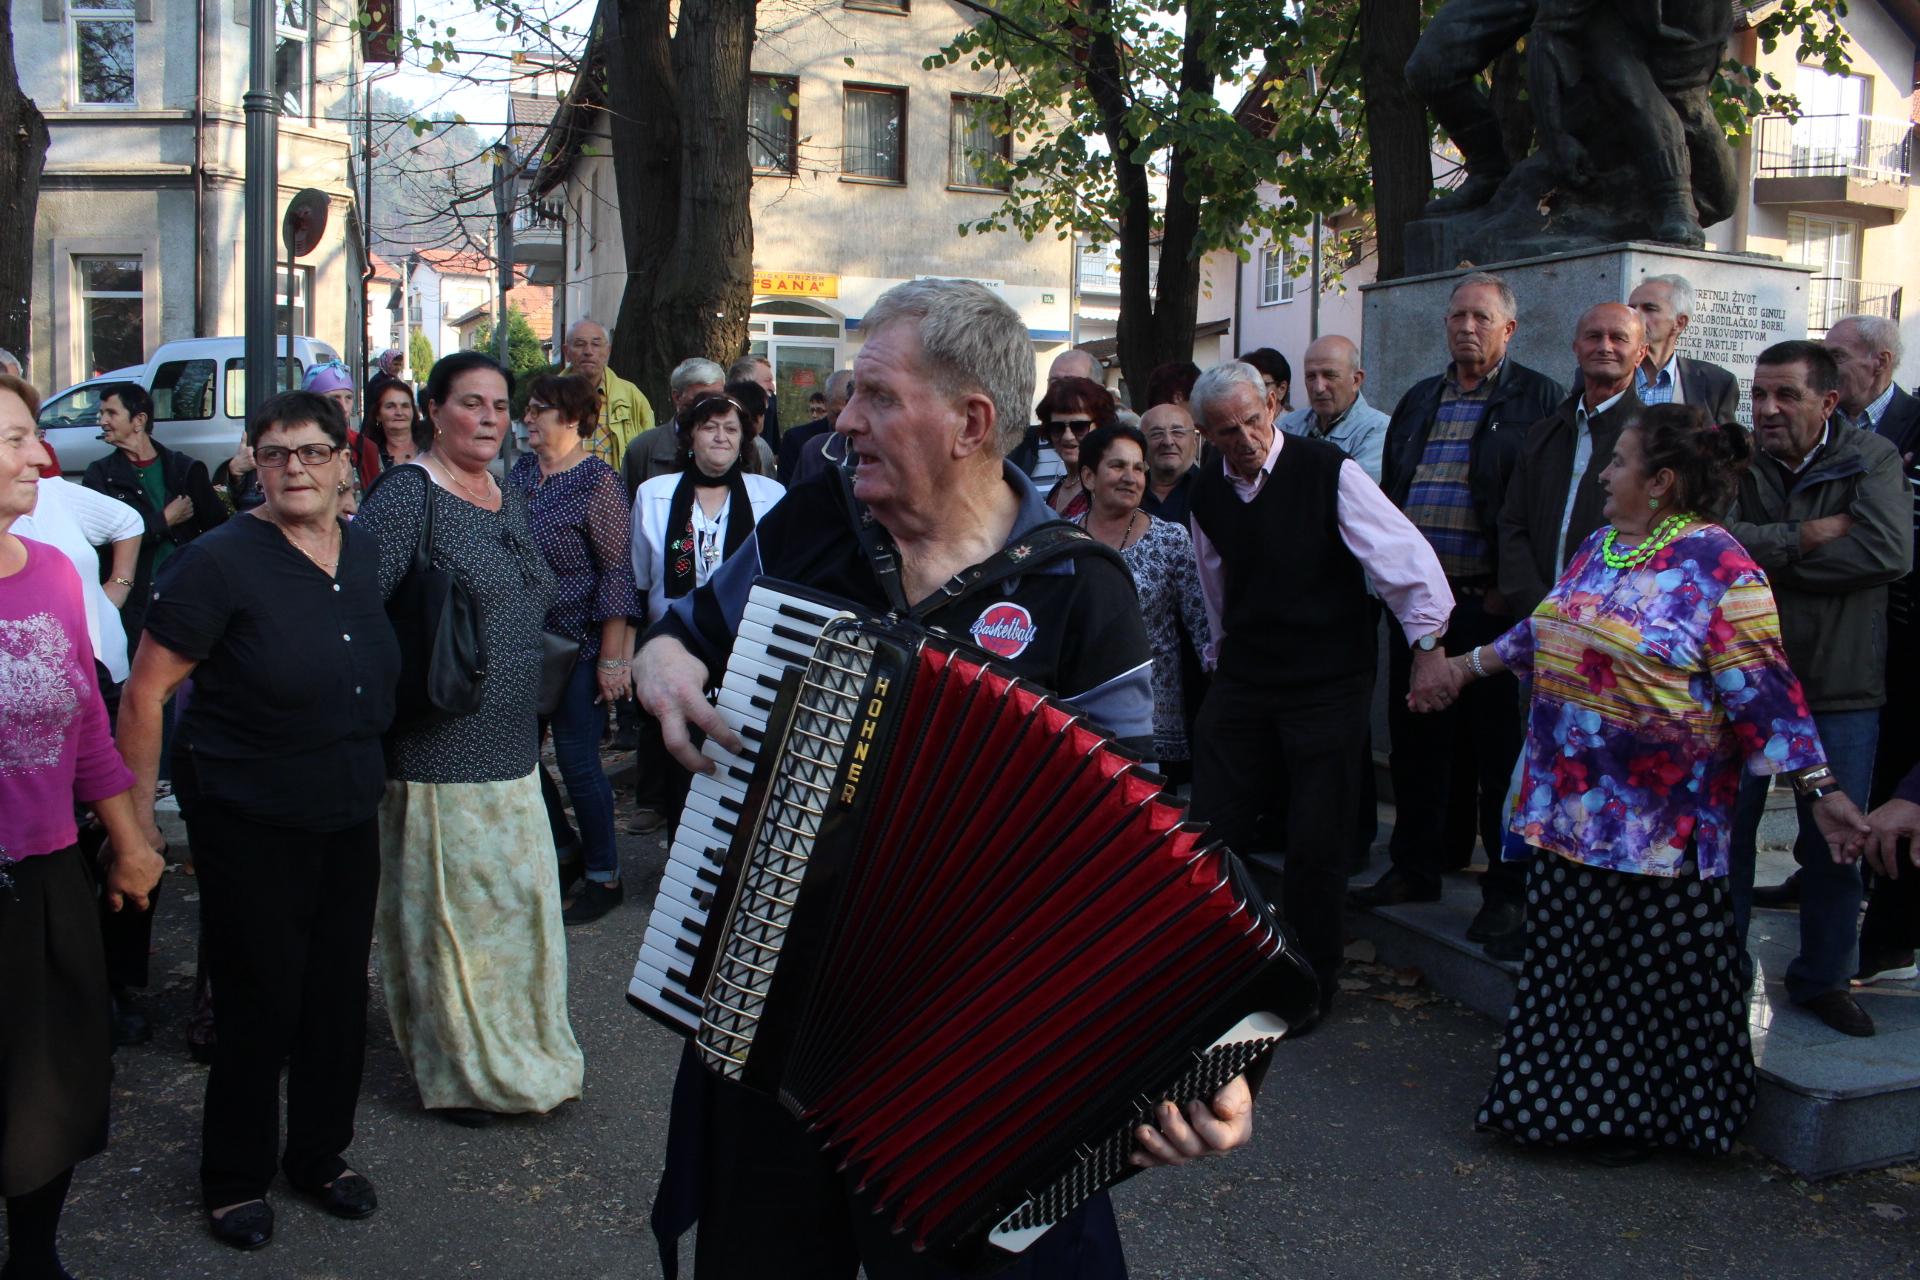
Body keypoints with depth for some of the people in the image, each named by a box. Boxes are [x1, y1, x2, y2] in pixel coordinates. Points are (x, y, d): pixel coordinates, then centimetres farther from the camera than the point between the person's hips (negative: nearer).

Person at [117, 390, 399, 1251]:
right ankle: (235, 1178, 26)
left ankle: (320, 1155, 34)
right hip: (248, 824, -5)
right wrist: (134, 822, -11)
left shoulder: (365, 553, 3)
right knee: (260, 1003, 5)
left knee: (339, 997, 13)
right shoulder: (222, 561, -15)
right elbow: (145, 694, -13)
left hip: (348, 817, 6)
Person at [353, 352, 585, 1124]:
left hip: (512, 748, 7)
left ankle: (522, 1055, 30)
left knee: (523, 902, 13)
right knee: (447, 912, 3)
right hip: (438, 752, -7)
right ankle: (457, 1074, 20)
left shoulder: (510, 503, 13)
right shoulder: (406, 496, -11)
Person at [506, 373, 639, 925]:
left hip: (577, 646, -7)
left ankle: (604, 878, 17)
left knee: (577, 762, 0)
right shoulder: (521, 471, 8)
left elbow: (616, 572, -14)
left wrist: (613, 658, -16)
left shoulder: (598, 482, -12)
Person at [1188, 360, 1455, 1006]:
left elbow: (1403, 552, -16)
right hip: (1242, 680, 5)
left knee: (1317, 844, 1)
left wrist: (1429, 644, -21)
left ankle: (1311, 984, 21)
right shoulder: (1207, 492, 4)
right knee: (1211, 826, 3)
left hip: (1327, 681, -4)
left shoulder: (1329, 472, -13)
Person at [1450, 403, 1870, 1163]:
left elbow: (1762, 690, -16)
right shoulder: (1599, 546, 10)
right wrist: (1474, 663, 31)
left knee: (1651, 973, 5)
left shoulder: (1718, 565, -14)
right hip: (1568, 806, 7)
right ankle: (1570, 1096, 30)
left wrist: (1820, 790, -18)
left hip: (1655, 825, -7)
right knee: (1570, 962, 15)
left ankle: (1641, 1115, 23)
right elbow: (1544, 633, 25)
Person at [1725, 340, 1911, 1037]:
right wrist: (1809, 536, -18)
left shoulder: (1872, 457, -3)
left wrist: (1766, 554, -16)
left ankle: (1823, 977, 29)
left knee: (1836, 841, 11)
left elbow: (1890, 551, -18)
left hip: (1841, 686, 0)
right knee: (1727, 830, 9)